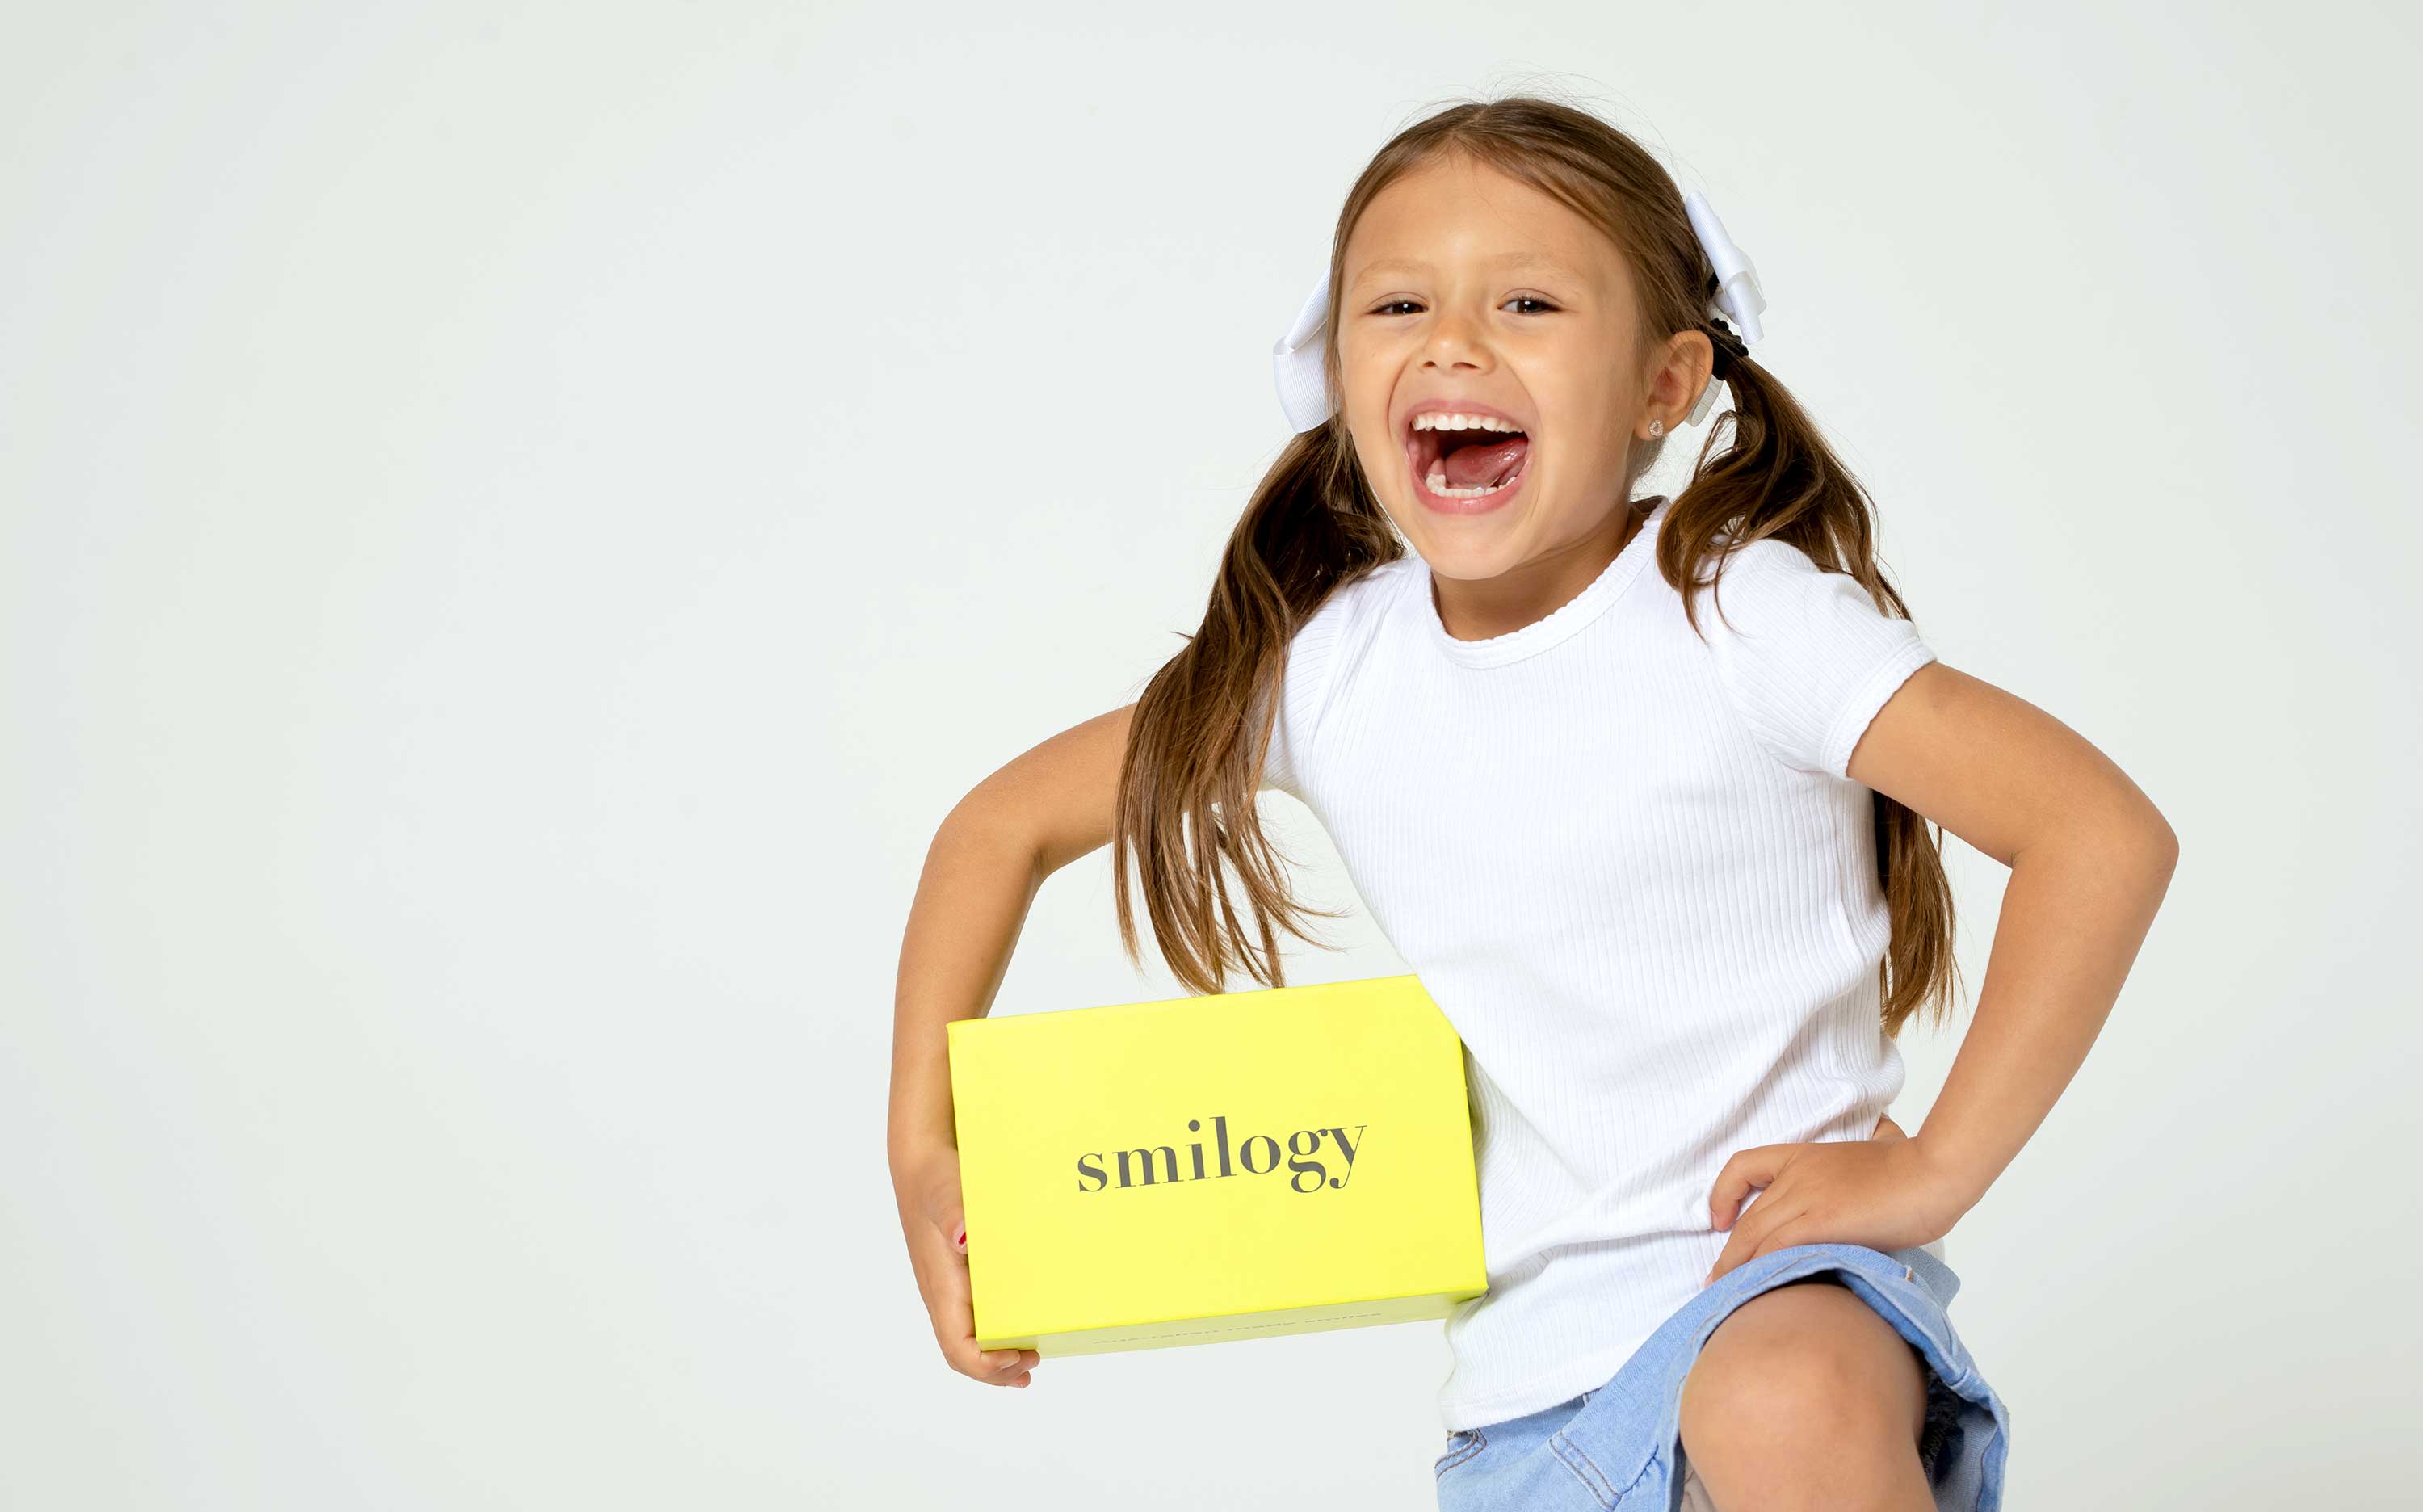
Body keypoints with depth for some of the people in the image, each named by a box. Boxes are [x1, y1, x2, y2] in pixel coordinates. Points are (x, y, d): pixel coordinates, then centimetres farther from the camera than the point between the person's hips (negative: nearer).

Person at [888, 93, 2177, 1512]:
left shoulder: (1735, 617, -13)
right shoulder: (1326, 666, 0)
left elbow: (2108, 833, -18)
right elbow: (1007, 824, 13)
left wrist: (1935, 1168, -18)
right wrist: (927, 1154, 4)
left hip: (1782, 1272, -5)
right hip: (1528, 1375, 6)